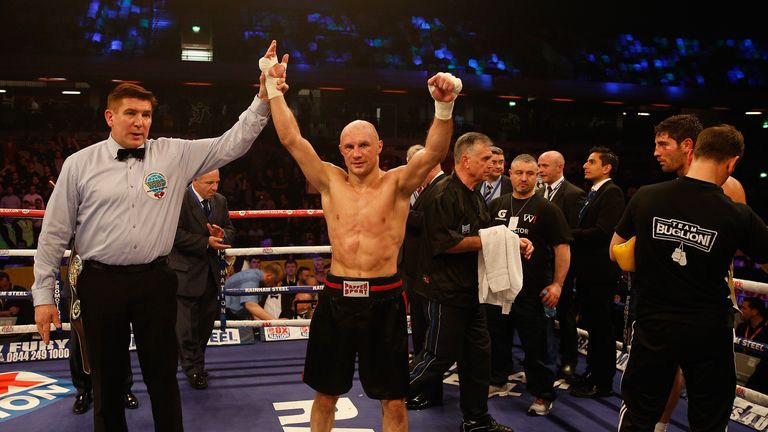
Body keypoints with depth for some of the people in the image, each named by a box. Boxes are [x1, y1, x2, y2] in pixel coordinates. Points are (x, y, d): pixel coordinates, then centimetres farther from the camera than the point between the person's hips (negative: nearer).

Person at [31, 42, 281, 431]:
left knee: (163, 376, 11)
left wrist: (263, 99, -12)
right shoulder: (80, 164, 0)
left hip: (155, 281, 0)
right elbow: (55, 233, 3)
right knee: (106, 380, 13)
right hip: (100, 283, 0)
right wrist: (43, 294, 2)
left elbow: (230, 145, -1)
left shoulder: (175, 154, 1)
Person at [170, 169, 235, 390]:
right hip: (186, 271, -6)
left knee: (207, 319, 13)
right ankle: (193, 369, 12)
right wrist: (206, 242, -21)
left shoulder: (220, 201, 8)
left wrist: (222, 235, -11)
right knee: (187, 324, -1)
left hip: (211, 270, 7)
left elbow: (230, 229, 13)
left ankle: (195, 362, 28)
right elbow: (176, 234, -19)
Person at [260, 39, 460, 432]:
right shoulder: (330, 181, 3)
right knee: (325, 395, 15)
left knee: (393, 400, 8)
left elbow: (433, 152, -19)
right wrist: (274, 89, -7)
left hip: (384, 299, -2)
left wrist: (444, 107, -35)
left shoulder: (397, 183, -3)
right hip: (336, 297, 2)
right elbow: (291, 139, -2)